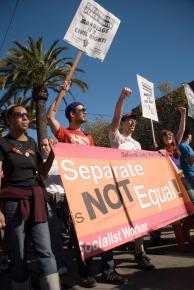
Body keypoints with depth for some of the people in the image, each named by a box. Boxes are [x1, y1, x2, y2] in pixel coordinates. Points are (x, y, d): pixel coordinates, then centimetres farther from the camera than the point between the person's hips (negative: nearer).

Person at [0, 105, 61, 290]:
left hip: (36, 200, 4)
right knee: (18, 256, 5)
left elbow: (43, 172, 16)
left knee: (45, 251, 1)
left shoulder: (32, 143, 14)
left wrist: (53, 152, 2)